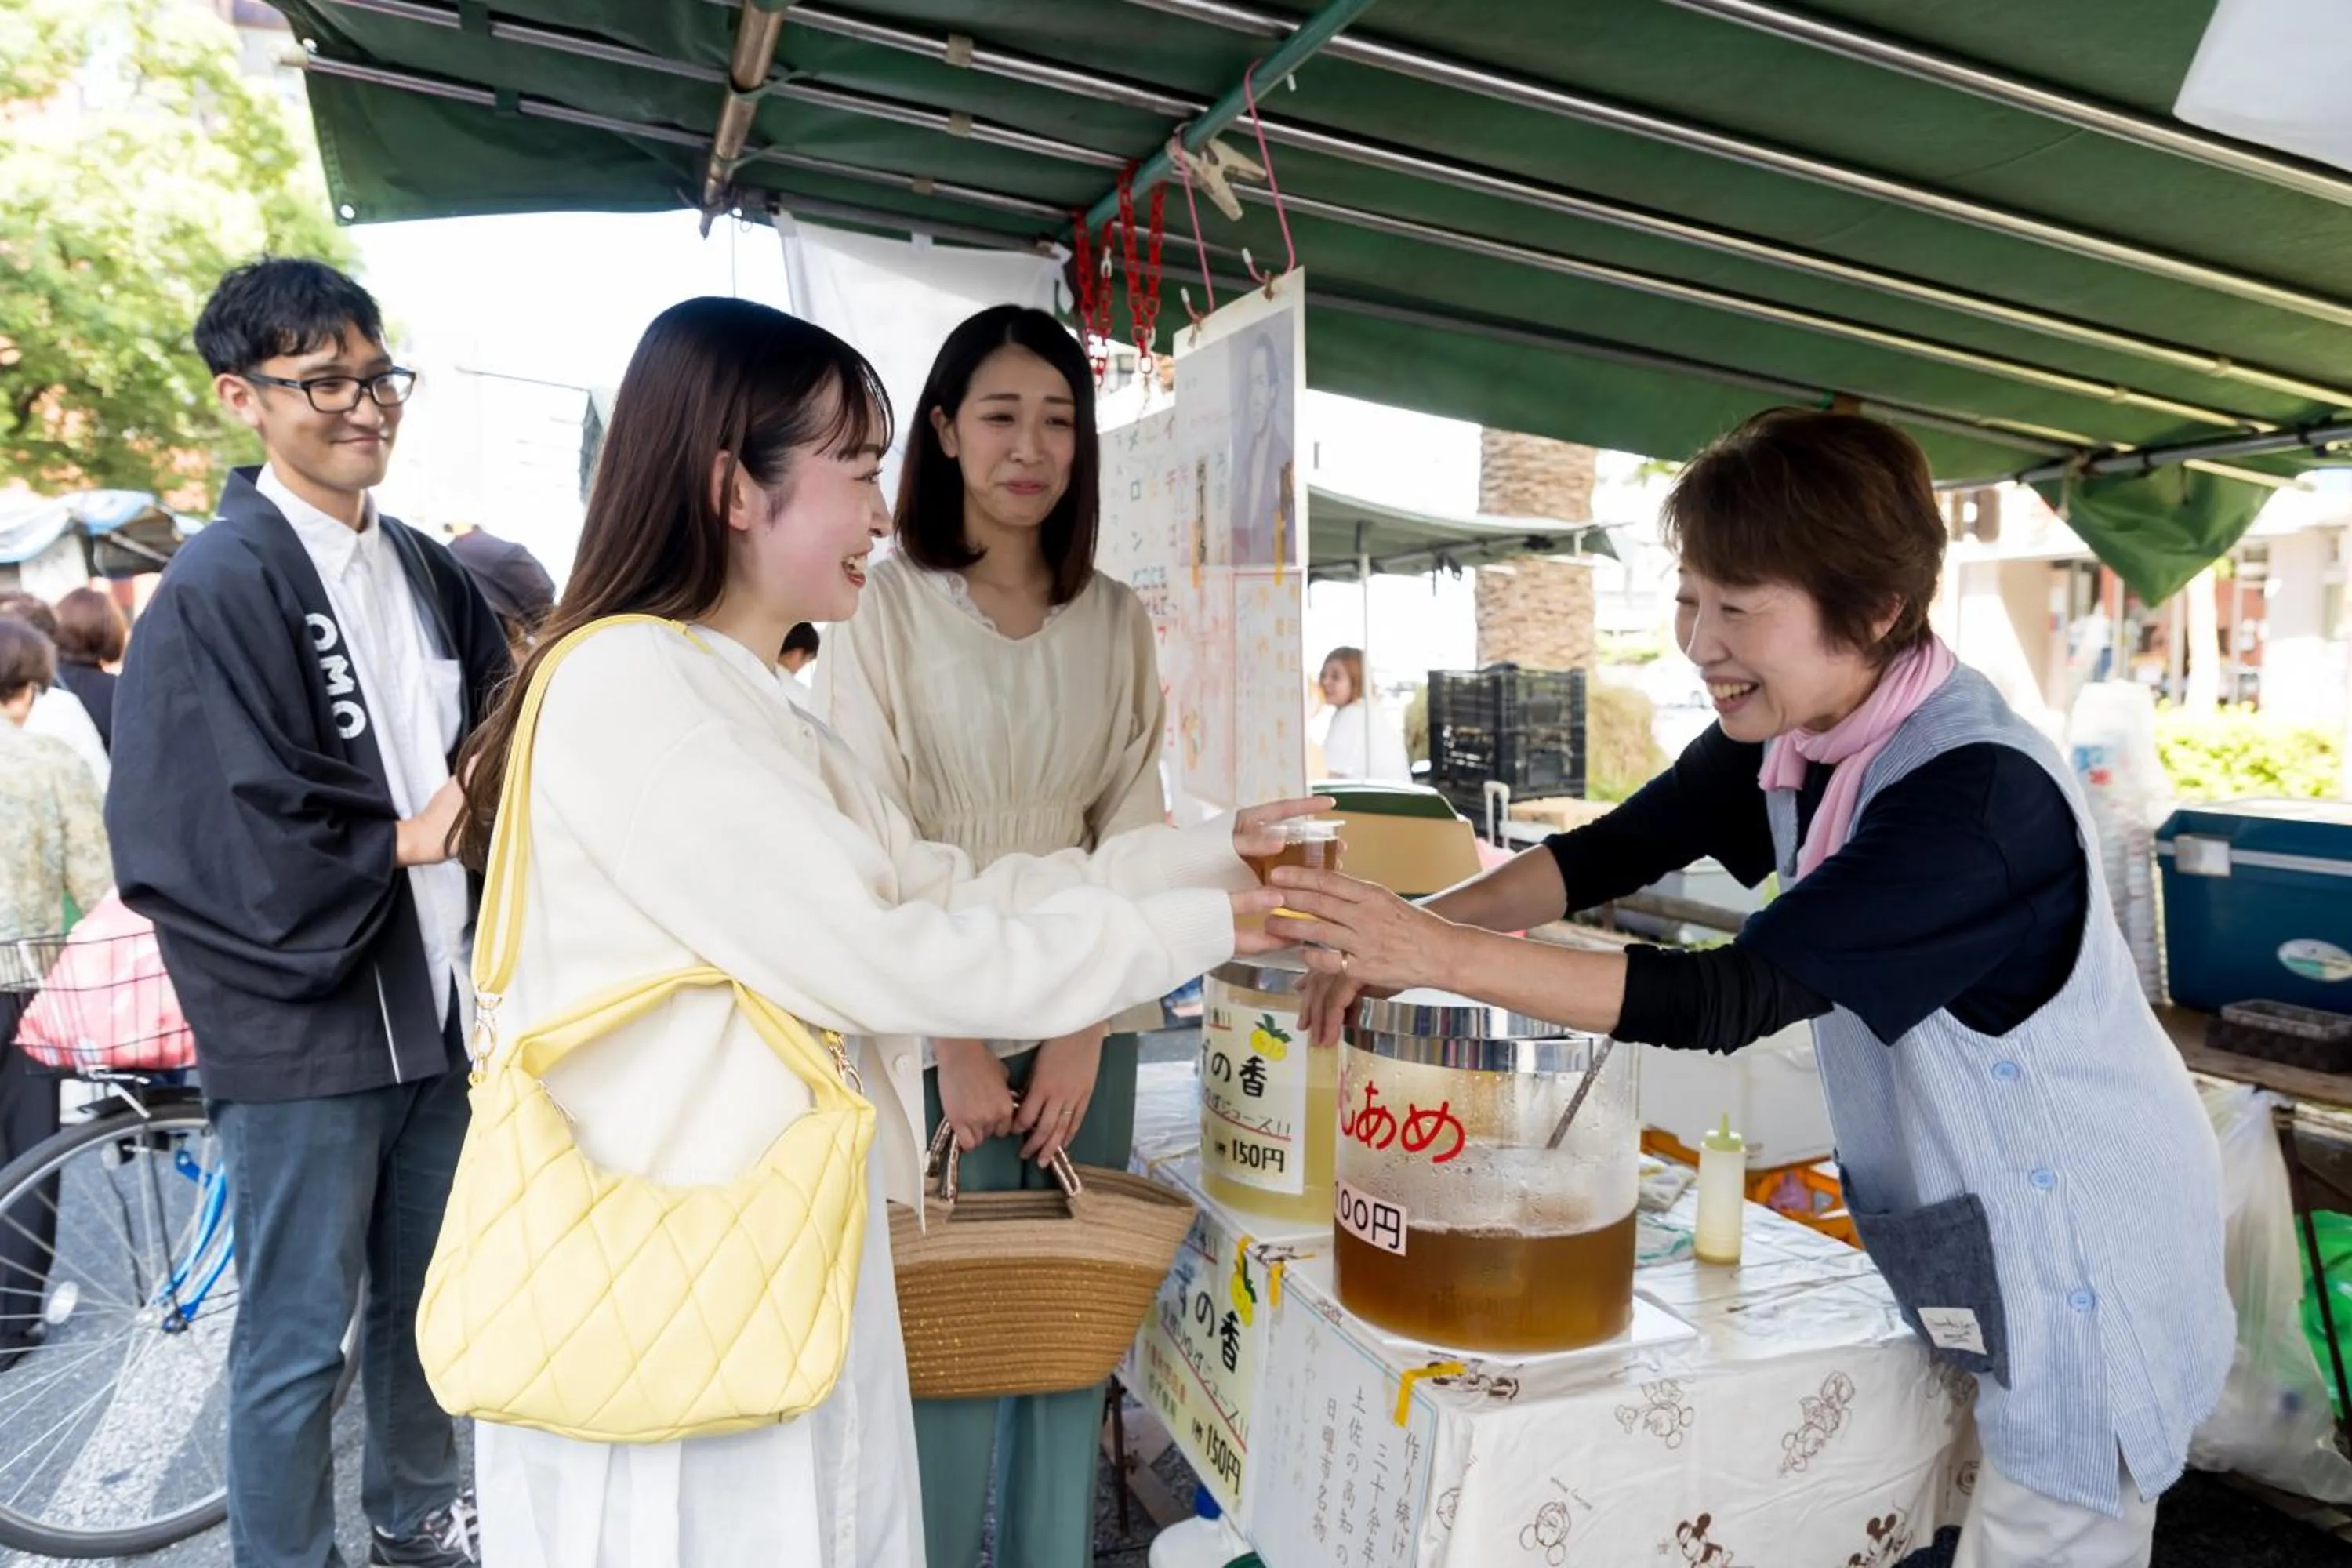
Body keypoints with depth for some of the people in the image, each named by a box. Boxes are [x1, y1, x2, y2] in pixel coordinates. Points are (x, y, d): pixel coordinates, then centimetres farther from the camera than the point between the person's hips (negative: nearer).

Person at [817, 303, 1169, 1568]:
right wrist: (952, 1046, -10)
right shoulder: (887, 605, -5)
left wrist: (1085, 1030, -5)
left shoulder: (1115, 620, 5)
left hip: (1084, 1028, 4)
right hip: (935, 1026, -3)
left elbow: (1131, 832, 4)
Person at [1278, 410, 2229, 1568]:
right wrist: (1409, 927, -21)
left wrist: (1448, 955, -37)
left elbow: (1734, 1000, -36)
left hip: (2083, 1253, -7)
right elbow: (1610, 852, -5)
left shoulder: (1979, 796, -32)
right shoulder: (1789, 737, -6)